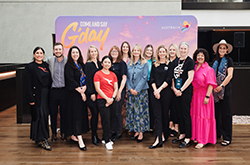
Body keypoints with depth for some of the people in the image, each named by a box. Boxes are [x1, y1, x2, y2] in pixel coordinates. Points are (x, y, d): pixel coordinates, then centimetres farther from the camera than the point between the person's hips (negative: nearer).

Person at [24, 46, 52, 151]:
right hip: (36, 95, -6)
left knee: (44, 115, 9)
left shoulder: (46, 66, 12)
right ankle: (42, 140, 2)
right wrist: (30, 98, -16)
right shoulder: (30, 67, -5)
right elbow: (27, 84, -10)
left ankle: (38, 138, 23)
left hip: (46, 95, 6)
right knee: (39, 116, -5)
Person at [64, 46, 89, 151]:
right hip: (73, 94, -7)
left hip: (82, 93, 7)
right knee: (76, 114, -9)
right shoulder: (69, 66, -8)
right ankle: (80, 140, -11)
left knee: (82, 113, 9)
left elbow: (85, 78, 13)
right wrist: (81, 92, -14)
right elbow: (71, 81, -15)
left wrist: (85, 87, -7)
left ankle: (73, 135, 22)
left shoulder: (81, 65, 14)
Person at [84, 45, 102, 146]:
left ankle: (95, 135, 19)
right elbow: (88, 79, -10)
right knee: (95, 114, -4)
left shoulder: (99, 63, 13)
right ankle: (94, 137, 7)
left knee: (96, 114, 9)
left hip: (99, 92, 5)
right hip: (91, 93, -5)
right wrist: (92, 93, -15)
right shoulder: (88, 64, -5)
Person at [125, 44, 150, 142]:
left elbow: (144, 77, -7)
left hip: (141, 90, -4)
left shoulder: (144, 63, -2)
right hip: (131, 91, 4)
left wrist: (137, 89, -12)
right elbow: (127, 77, 9)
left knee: (140, 111, -3)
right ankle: (136, 132, 15)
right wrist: (130, 89, -5)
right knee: (131, 111, 5)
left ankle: (141, 132, 4)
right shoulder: (129, 64, 10)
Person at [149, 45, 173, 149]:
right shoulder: (154, 65, 13)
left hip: (166, 92, -2)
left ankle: (164, 135, 19)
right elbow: (152, 79, 7)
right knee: (157, 115, -4)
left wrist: (160, 89, -13)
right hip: (155, 92, 2)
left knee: (165, 114, 5)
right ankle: (158, 140, -9)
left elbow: (169, 79, -6)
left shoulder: (170, 65, 3)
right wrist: (155, 90, -8)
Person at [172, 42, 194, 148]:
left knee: (186, 114, -4)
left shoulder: (190, 61, -6)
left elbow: (190, 78, -12)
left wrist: (181, 90, -14)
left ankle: (188, 138, 4)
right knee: (179, 114, 12)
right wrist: (174, 88, -1)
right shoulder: (176, 62, 13)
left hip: (186, 91, -7)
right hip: (177, 92, 7)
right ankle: (182, 135, 24)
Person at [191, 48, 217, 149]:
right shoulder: (194, 68, 9)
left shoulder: (208, 69, -7)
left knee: (203, 117, -2)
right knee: (194, 116, 10)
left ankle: (203, 141, 4)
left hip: (203, 95, -6)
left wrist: (207, 96, -18)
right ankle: (196, 137, 24)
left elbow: (211, 84, -11)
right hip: (194, 95, 6)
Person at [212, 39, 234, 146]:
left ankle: (227, 137, 2)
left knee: (226, 113, -3)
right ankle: (217, 133, 19)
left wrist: (221, 86, -17)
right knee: (216, 112, 8)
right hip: (216, 90, 5)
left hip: (225, 89, -5)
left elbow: (230, 75, -9)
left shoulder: (229, 60, 0)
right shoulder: (215, 62, 15)